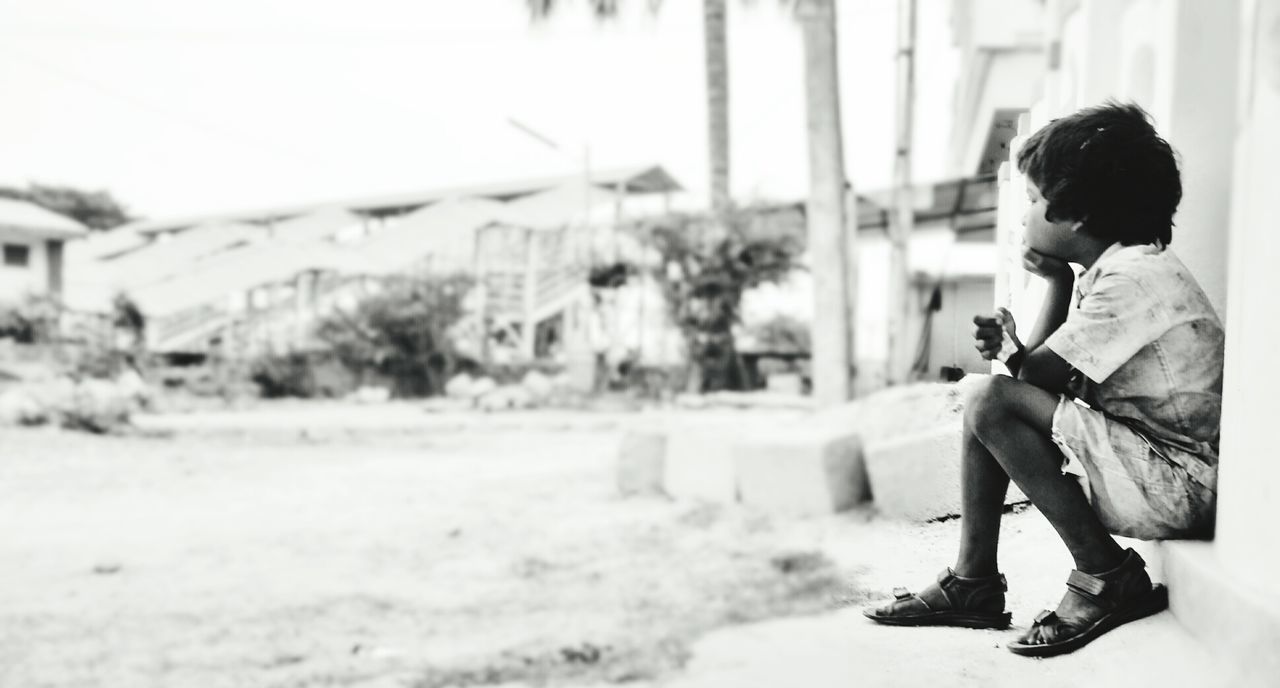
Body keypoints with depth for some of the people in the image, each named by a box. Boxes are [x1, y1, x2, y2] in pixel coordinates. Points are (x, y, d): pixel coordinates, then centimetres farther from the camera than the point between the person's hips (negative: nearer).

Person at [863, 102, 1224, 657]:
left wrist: (1057, 280, -3)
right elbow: (1052, 374, 10)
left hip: (1182, 484, -10)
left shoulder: (1133, 278, -19)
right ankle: (973, 583, 5)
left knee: (994, 401, -20)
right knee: (988, 400, 6)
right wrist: (1011, 346, -10)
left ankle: (1106, 579, -9)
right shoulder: (1112, 269, 11)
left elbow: (1038, 372, -17)